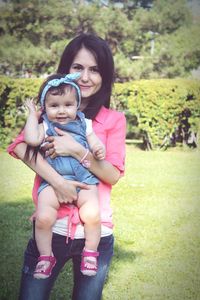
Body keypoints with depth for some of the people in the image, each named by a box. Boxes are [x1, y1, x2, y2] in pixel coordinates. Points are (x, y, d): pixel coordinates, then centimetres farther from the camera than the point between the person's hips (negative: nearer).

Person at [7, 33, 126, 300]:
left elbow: (113, 175, -5)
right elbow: (20, 146, -13)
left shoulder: (114, 120, 4)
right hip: (50, 229, 0)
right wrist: (57, 181, -25)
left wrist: (76, 150, -19)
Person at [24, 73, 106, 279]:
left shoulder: (83, 123, 15)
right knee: (43, 217, -21)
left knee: (92, 214, -22)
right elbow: (32, 139, -11)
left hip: (84, 178, 1)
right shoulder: (45, 126, 8)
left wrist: (99, 150, -12)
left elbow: (94, 142, 12)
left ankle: (90, 253, 2)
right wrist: (32, 114, 0)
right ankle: (46, 257, 2)